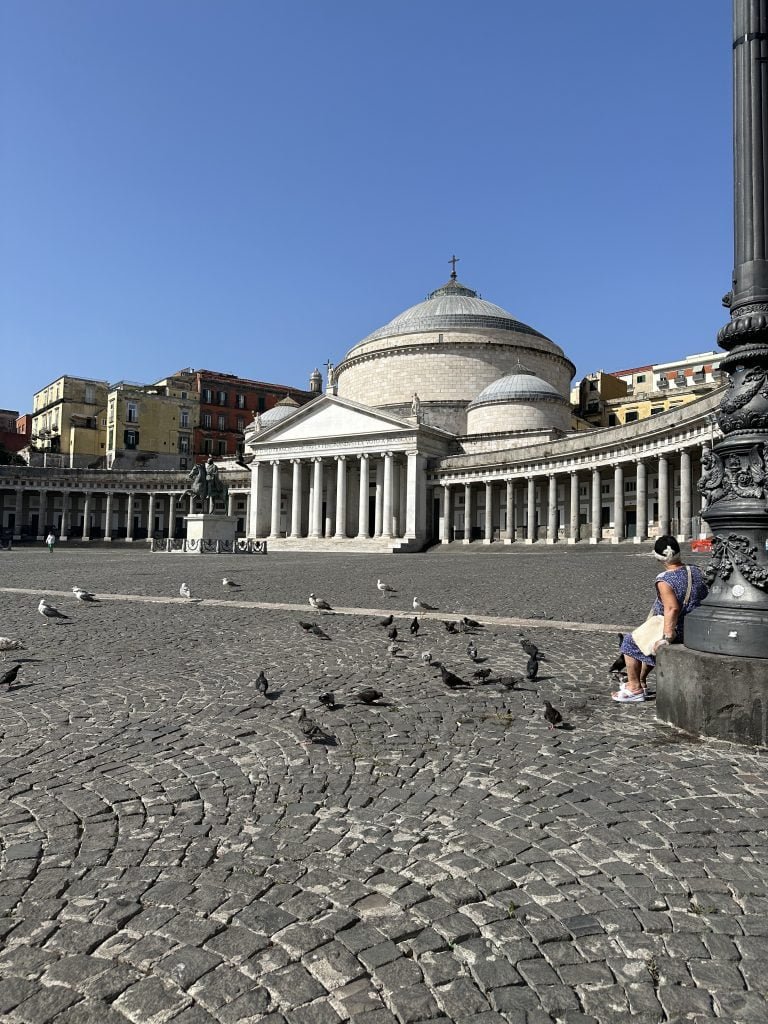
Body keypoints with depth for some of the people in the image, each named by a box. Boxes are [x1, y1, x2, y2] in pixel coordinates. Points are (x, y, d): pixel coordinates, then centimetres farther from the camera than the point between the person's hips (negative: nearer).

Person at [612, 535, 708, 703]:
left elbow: (672, 608, -34)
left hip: (676, 634, -8)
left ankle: (635, 688, 18)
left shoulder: (664, 580, -23)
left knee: (630, 642, 11)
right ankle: (640, 681, 42)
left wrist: (666, 638, -30)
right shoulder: (696, 571, -1)